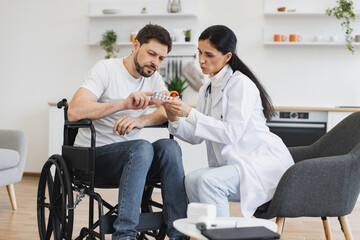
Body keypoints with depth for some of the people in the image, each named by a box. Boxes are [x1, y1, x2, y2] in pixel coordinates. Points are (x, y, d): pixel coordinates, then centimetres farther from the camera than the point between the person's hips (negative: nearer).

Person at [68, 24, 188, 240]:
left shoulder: (153, 77, 10)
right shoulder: (106, 69, -8)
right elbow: (74, 111, -22)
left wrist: (141, 120, -26)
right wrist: (124, 104, -32)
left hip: (132, 157, 5)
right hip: (92, 157, -5)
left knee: (170, 147, -24)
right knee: (143, 147, -33)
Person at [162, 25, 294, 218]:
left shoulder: (241, 83, -11)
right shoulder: (207, 90, 14)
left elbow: (232, 133, -20)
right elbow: (197, 137, 9)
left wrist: (190, 113, -23)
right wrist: (175, 119, -9)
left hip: (264, 161, -7)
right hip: (233, 164, 7)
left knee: (209, 181, -28)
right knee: (191, 180, -18)